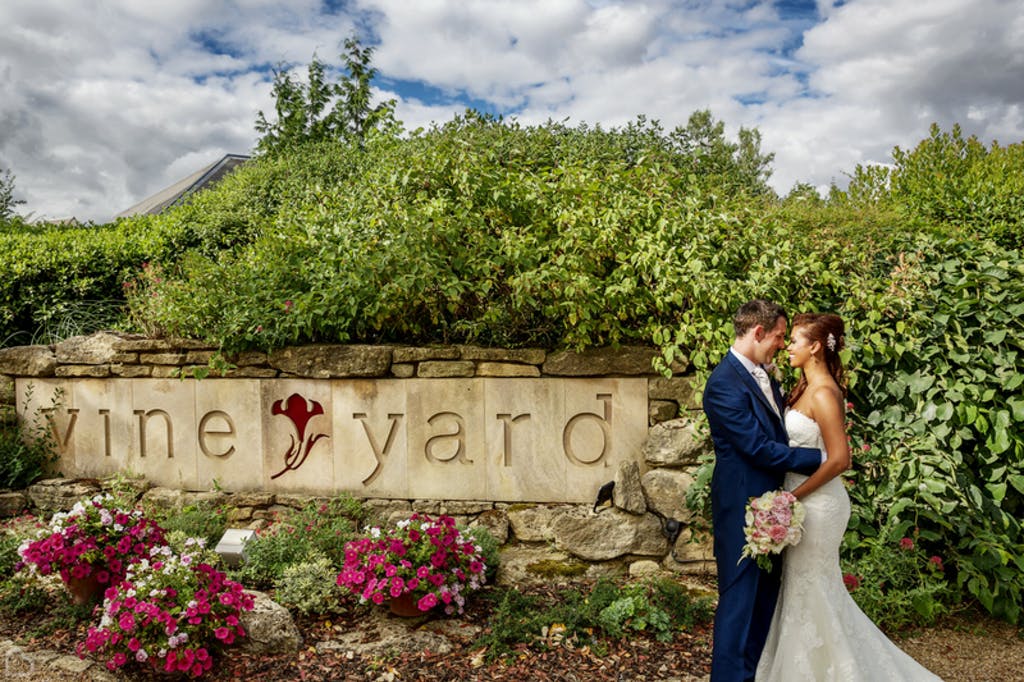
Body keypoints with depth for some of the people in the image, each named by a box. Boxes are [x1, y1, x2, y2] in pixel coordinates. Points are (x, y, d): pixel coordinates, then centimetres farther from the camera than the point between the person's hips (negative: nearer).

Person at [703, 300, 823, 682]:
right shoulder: (724, 384, -21)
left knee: (765, 593, 20)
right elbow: (759, 448, -23)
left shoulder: (762, 375, 9)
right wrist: (821, 457, -15)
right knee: (739, 597, 2)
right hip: (743, 507, -9)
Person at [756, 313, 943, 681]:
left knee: (810, 590, 4)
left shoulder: (823, 393, -19)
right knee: (803, 587, 18)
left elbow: (839, 459, -23)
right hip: (805, 501, 9)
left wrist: (793, 497, -19)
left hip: (816, 504, -9)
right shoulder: (807, 387, 9)